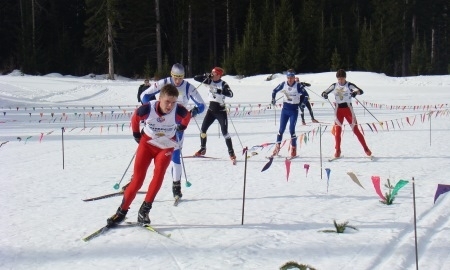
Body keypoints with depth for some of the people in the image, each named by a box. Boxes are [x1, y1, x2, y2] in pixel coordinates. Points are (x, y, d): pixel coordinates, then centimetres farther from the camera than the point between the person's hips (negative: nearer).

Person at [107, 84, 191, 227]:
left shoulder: (179, 110, -27)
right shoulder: (147, 109, -28)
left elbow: (187, 116, 0)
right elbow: (135, 117, -3)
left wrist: (181, 127, 11)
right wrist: (136, 134, 6)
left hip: (166, 147, 1)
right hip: (147, 143, -1)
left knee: (158, 175, -20)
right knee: (137, 179, -6)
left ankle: (144, 210, -10)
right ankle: (121, 211, 5)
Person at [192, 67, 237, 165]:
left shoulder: (223, 84, -14)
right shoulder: (210, 81, 0)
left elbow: (230, 94, -30)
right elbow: (195, 78, 0)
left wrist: (220, 91, -43)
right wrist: (205, 76, -17)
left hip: (221, 111, -5)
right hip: (211, 110, 5)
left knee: (225, 132, -9)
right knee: (203, 129, 3)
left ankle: (231, 153, -3)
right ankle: (202, 149, 21)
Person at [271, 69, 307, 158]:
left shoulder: (298, 86, -14)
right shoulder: (283, 84, -3)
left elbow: (305, 95, -7)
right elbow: (274, 91, 11)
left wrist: (300, 103, -9)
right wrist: (273, 99, 3)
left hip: (294, 110, -3)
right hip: (285, 109, 3)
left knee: (292, 130, -9)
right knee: (281, 129, 3)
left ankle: (293, 150, 2)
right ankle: (277, 147, 12)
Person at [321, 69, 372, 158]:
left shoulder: (349, 85, -6)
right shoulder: (334, 86, 4)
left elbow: (361, 91, -17)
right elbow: (324, 92, 6)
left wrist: (356, 92, -41)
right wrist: (324, 94, -19)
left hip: (348, 109, -3)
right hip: (338, 109, 3)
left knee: (355, 129, -4)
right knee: (337, 130, -3)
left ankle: (366, 149, 3)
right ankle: (338, 150, 7)